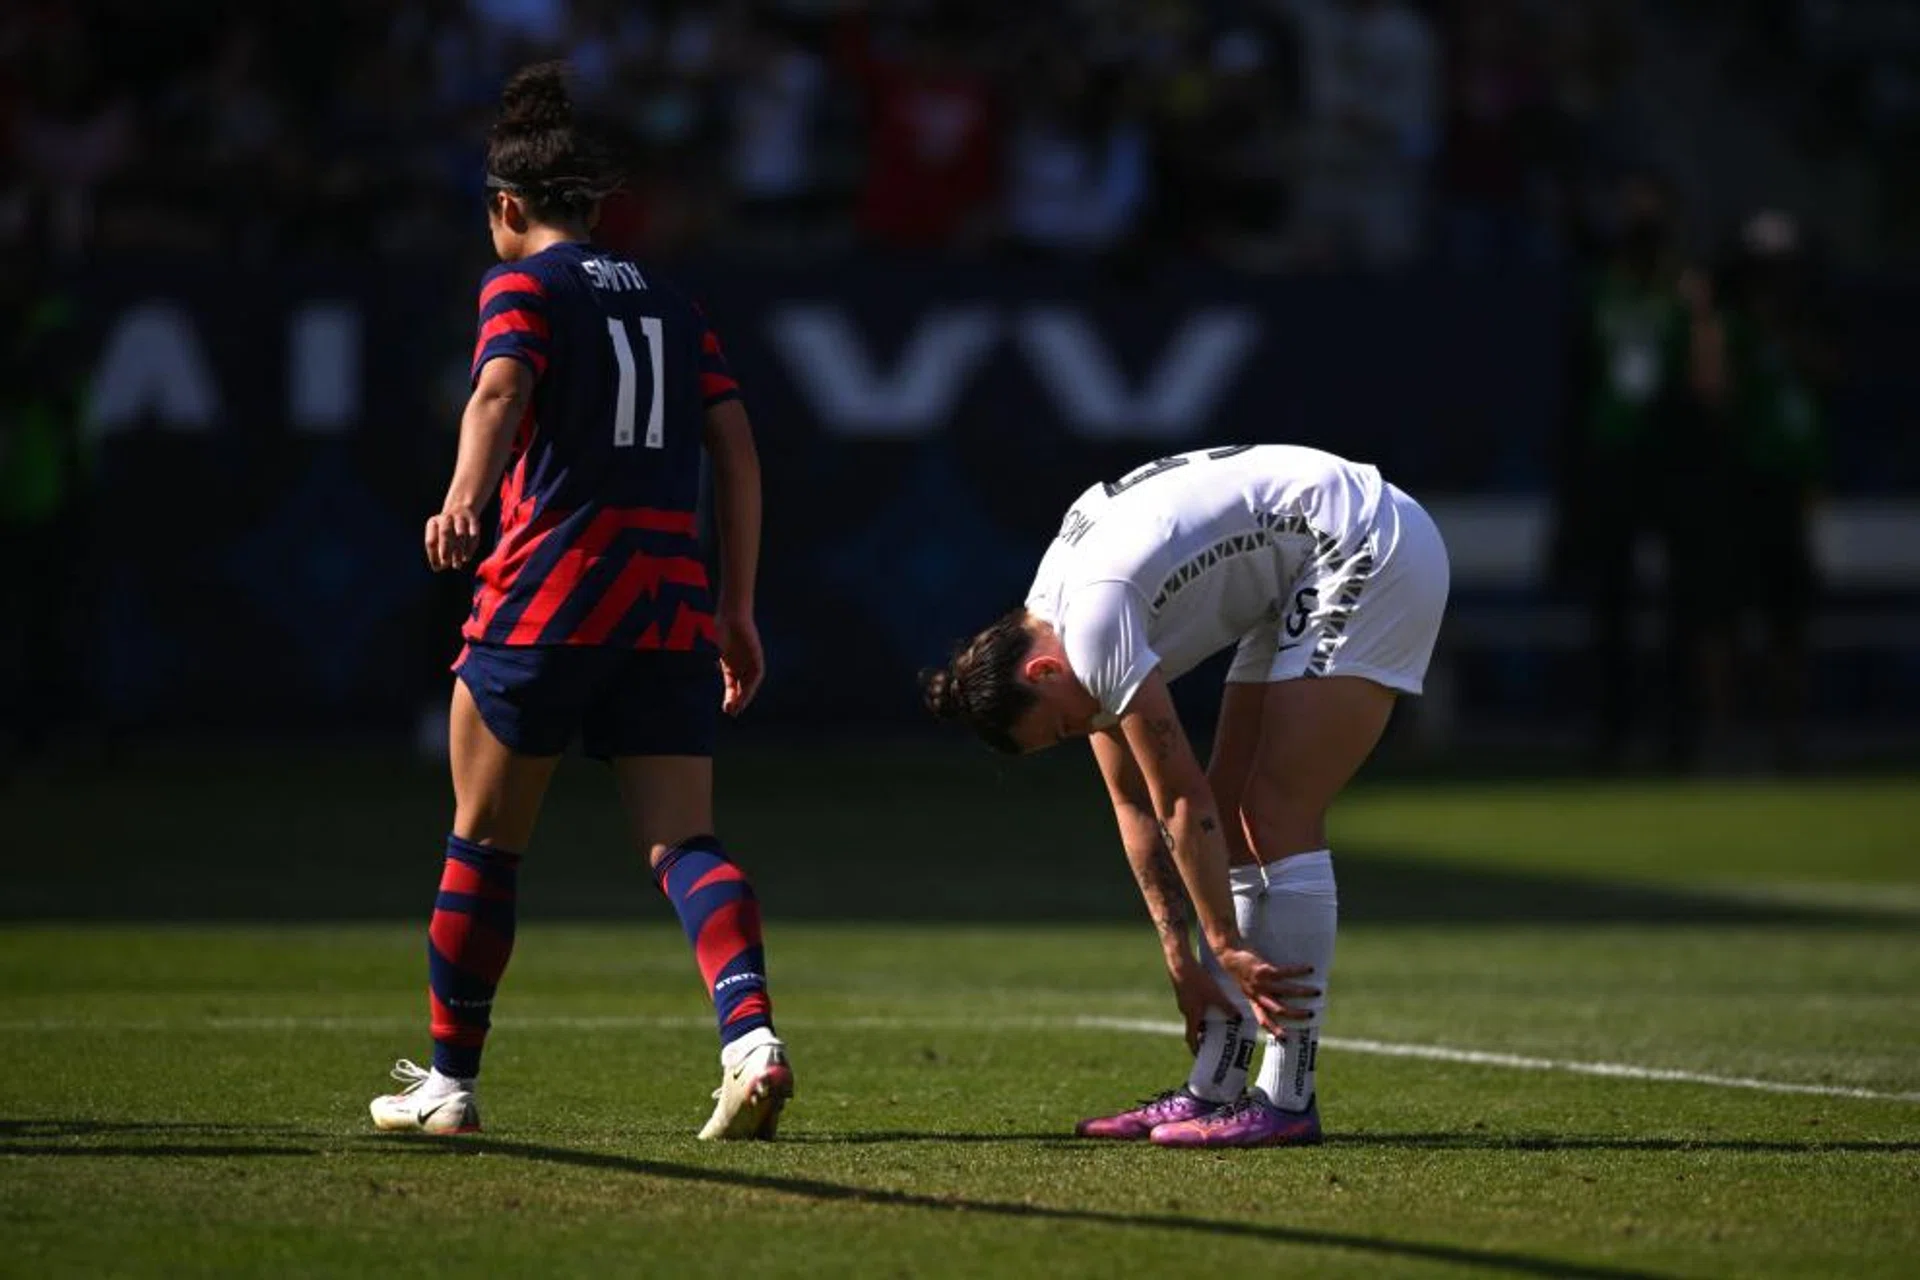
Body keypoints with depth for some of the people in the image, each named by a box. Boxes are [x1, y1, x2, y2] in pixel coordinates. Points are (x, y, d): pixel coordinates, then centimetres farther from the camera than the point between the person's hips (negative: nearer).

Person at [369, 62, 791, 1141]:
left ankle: (450, 1081, 17)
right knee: (685, 843, -3)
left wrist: (465, 500, -33)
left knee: (485, 844, 9)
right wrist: (737, 610, 16)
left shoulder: (524, 286, 4)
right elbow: (738, 452, 14)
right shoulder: (672, 306, 19)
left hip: (545, 595, -4)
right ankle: (752, 1032, -28)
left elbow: (503, 388, -17)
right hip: (670, 602, 4)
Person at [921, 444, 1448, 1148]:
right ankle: (1215, 1089, 9)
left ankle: (1288, 1100, -13)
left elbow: (1182, 798, -19)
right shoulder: (1056, 612, 7)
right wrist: (1180, 956, 8)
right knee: (1232, 817, 7)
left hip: (1369, 553, -10)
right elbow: (1134, 803, 11)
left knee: (1280, 816, -14)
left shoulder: (1094, 620, -22)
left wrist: (1228, 947, -13)